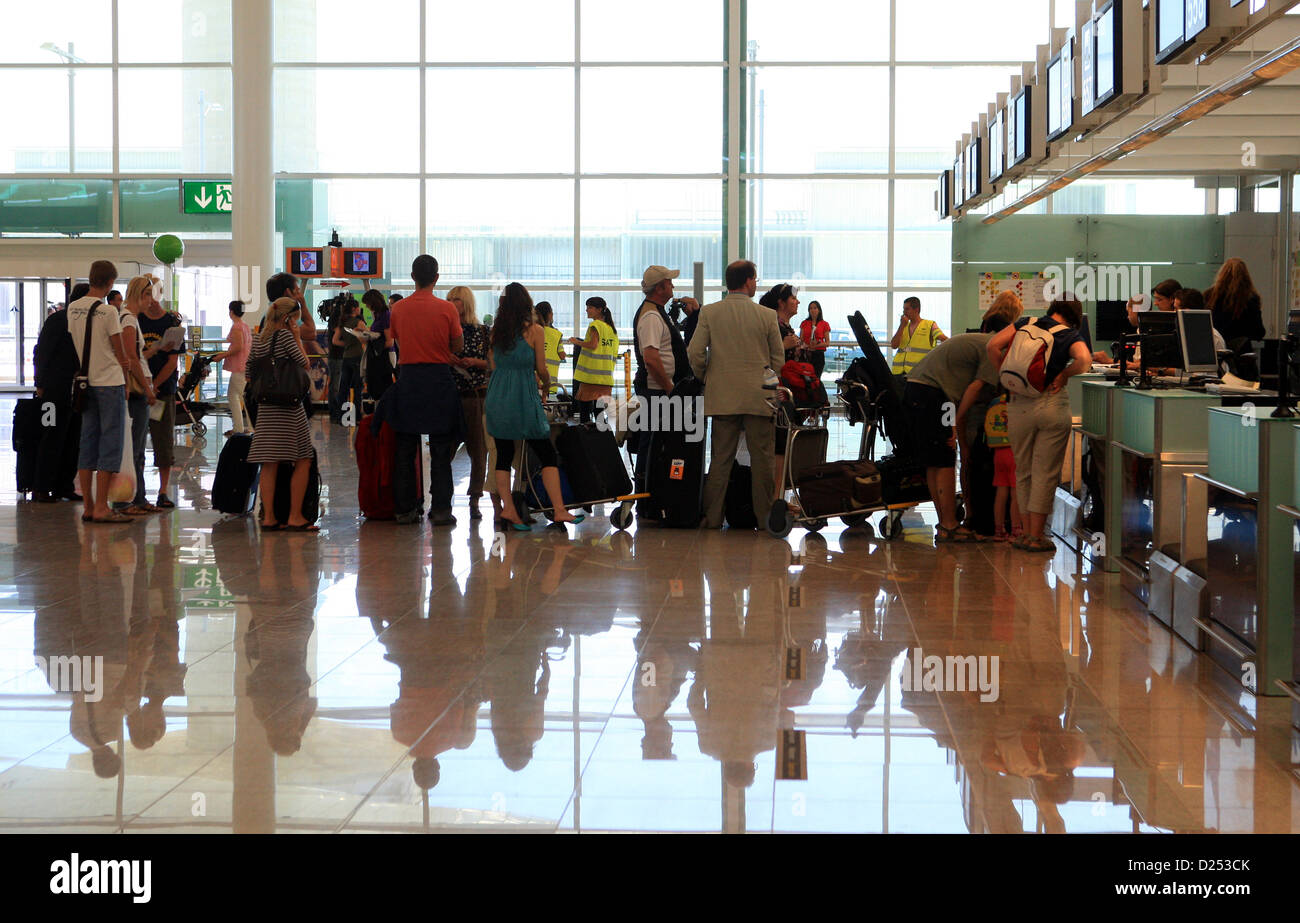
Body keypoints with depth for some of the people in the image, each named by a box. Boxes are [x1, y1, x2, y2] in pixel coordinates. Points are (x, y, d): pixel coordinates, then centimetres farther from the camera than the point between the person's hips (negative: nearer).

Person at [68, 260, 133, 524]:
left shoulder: (72, 309, 5)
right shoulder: (108, 312, -13)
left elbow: (76, 344, 11)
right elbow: (120, 354, -7)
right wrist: (126, 375, 7)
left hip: (85, 382, 6)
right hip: (110, 383, -6)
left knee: (87, 443, 9)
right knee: (110, 444, -3)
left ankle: (88, 507, 10)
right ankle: (101, 508, -6)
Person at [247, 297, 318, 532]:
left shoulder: (258, 340, 11)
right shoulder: (285, 336, -10)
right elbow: (305, 364, -5)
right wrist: (297, 339, 2)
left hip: (265, 407, 7)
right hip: (289, 407, -7)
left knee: (270, 464, 6)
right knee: (303, 461, 0)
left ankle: (268, 517, 5)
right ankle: (295, 517, -2)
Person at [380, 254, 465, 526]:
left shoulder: (398, 309, 1)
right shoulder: (446, 309, -7)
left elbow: (396, 342, 12)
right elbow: (458, 346, 0)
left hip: (407, 379, 2)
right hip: (439, 381, -2)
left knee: (406, 448, 9)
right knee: (440, 451, 3)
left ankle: (405, 508, 9)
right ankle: (440, 508, 0)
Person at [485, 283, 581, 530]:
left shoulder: (496, 331, 6)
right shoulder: (534, 331, -6)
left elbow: (493, 366, 11)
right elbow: (541, 369, -2)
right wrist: (546, 385, 19)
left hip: (496, 397, 5)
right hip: (523, 398, -4)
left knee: (503, 455, 10)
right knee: (548, 455, 1)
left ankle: (507, 508, 0)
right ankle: (559, 510, -6)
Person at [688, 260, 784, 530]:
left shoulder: (709, 312, -2)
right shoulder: (767, 315, -3)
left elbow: (694, 353, -4)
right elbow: (779, 358, 3)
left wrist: (704, 380, 12)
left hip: (722, 395, 1)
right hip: (759, 396, -1)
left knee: (721, 458, 5)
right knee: (761, 458, 5)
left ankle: (712, 517, 5)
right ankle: (765, 516, 8)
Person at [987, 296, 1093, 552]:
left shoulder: (1026, 325, 9)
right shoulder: (1071, 336, 1)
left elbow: (992, 346, -1)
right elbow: (1083, 360, -19)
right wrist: (1064, 374, -1)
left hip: (1019, 404, 3)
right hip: (1052, 404, -2)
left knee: (1023, 471, 15)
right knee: (1045, 473, 4)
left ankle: (1026, 533, 16)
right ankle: (1036, 537, 3)